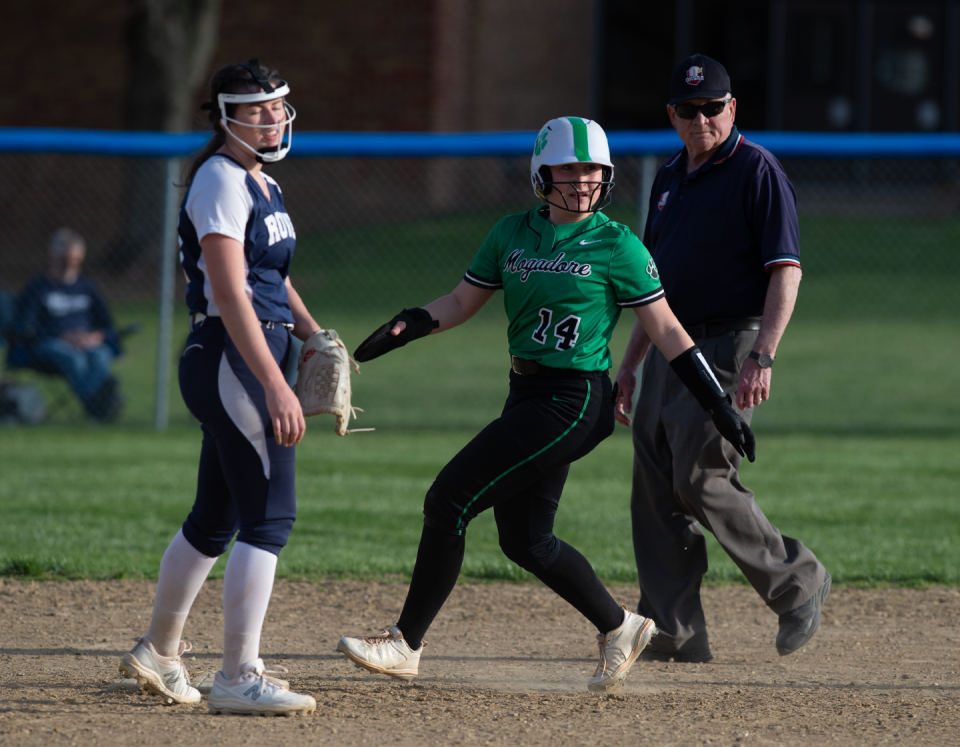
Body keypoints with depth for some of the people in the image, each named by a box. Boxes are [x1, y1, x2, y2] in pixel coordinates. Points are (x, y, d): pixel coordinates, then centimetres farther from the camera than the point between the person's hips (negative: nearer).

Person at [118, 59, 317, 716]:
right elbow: (230, 294, -21)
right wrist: (277, 386, -28)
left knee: (216, 519, 17)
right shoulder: (221, 180, -13)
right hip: (230, 360, -10)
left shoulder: (263, 185, 17)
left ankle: (159, 652, 31)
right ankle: (239, 679, -16)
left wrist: (314, 337, 11)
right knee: (270, 514, -14)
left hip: (255, 361, 10)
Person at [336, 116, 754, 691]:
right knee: (524, 540, 11)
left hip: (572, 403, -7)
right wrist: (408, 325, -8)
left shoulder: (617, 246, -6)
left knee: (449, 502, -11)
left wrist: (719, 405, -6)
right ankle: (619, 627, 29)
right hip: (527, 399, 7)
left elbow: (666, 330, -4)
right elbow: (460, 304, 12)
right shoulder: (513, 234, 9)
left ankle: (406, 644, -4)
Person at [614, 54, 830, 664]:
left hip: (731, 348, -8)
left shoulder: (758, 172, -8)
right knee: (656, 492, 3)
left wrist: (763, 357, -24)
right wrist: (629, 365, 19)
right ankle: (674, 633, 5)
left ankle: (798, 583, 2)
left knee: (702, 480, -14)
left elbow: (786, 271, -15)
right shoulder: (670, 179, 16)